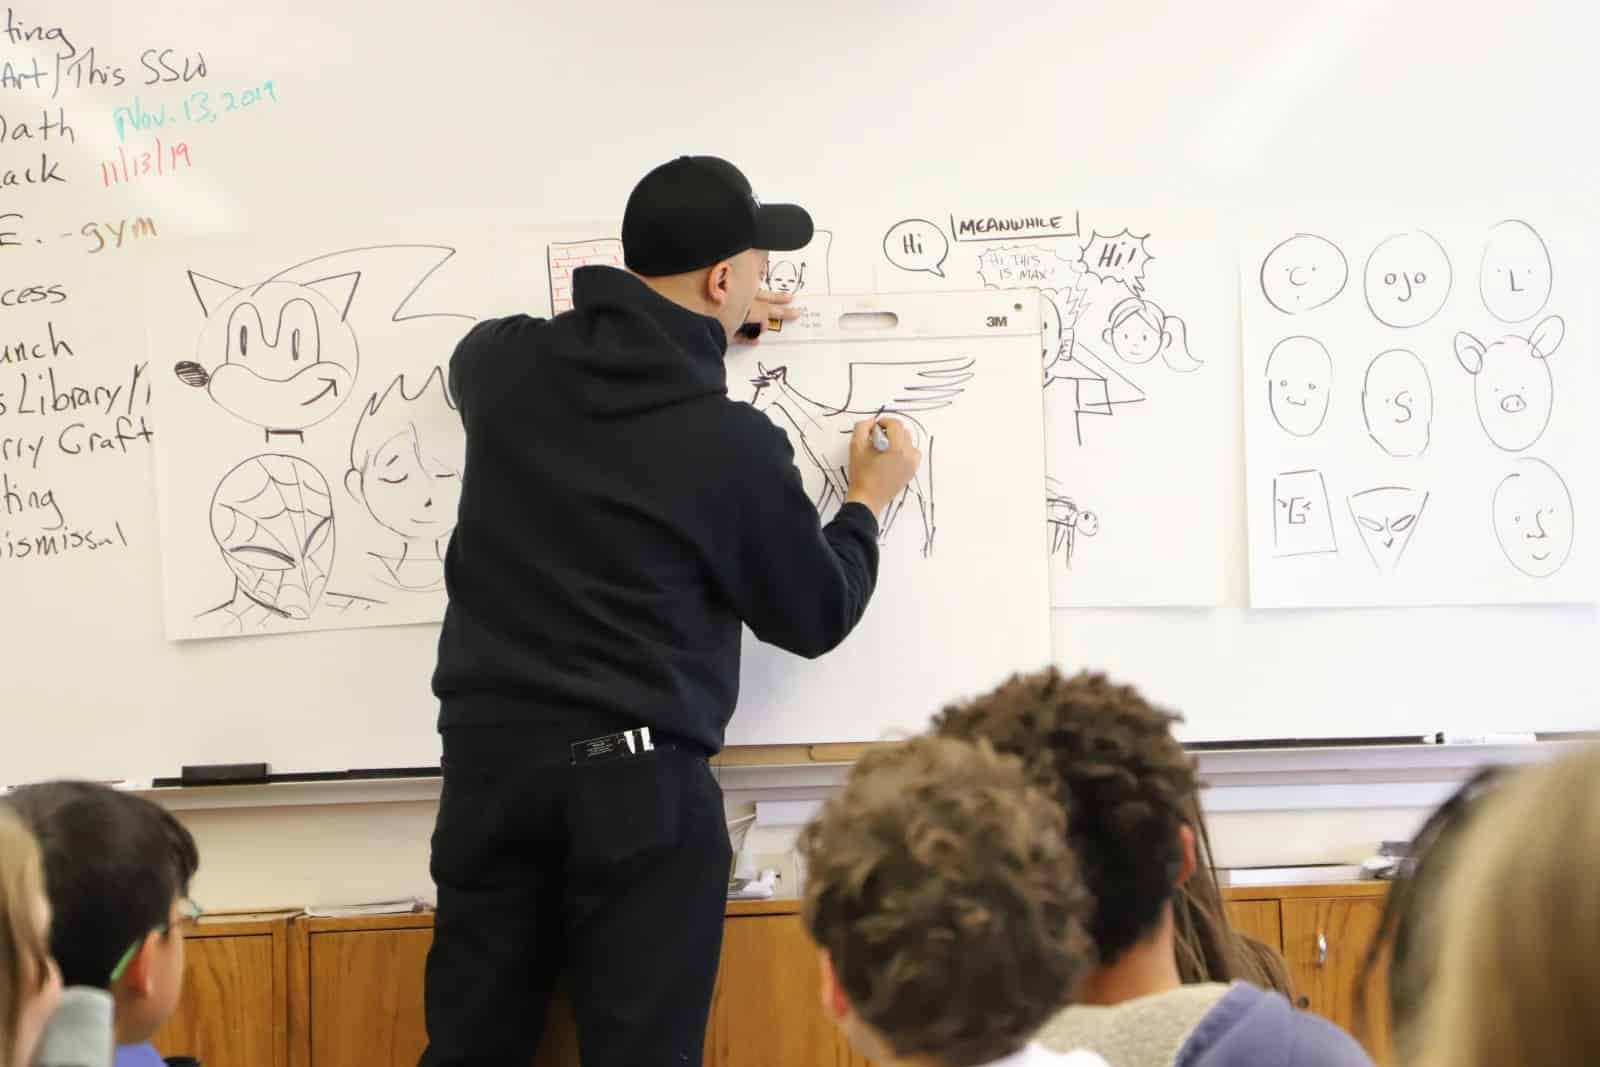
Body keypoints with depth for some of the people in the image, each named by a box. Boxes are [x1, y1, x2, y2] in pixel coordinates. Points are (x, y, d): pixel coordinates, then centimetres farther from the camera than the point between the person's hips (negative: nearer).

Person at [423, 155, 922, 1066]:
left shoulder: (502, 365, 2)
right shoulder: (732, 444, -10)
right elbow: (815, 615, 4)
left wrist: (695, 322, 31)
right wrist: (870, 502, 22)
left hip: (490, 760, 5)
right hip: (637, 785, -4)